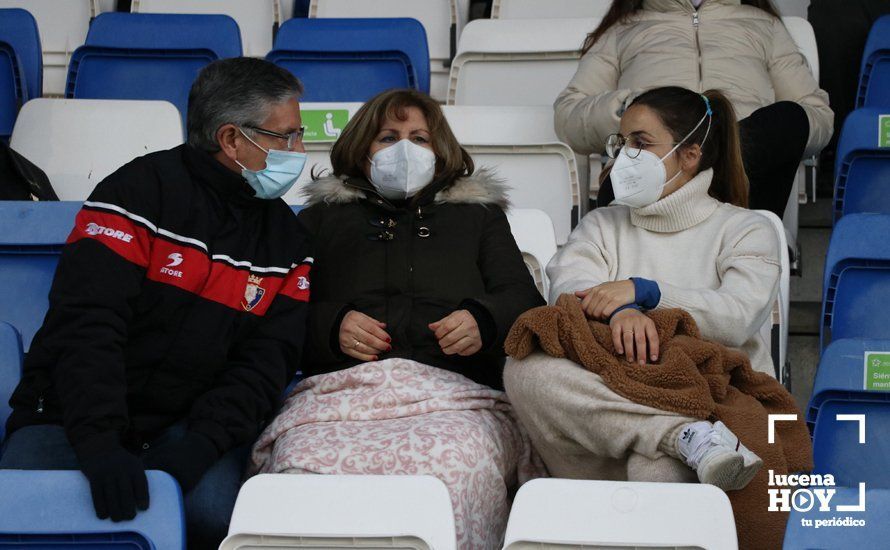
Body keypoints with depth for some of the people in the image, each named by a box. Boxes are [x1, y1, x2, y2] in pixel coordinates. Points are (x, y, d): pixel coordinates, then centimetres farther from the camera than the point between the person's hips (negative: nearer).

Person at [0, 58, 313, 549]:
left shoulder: (287, 240, 9)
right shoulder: (139, 192, -8)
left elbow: (265, 362, 1)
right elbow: (86, 326, -18)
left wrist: (200, 447, -18)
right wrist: (99, 443, -32)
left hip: (190, 422, 3)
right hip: (71, 415, -3)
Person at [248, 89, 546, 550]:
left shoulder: (477, 215, 34)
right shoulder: (322, 217, 32)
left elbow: (524, 299, 21)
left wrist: (483, 321, -3)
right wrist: (331, 326, -2)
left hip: (454, 392, 0)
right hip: (337, 387, 0)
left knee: (452, 467, -40)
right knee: (302, 461, -38)